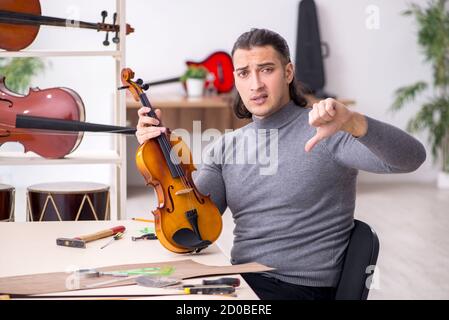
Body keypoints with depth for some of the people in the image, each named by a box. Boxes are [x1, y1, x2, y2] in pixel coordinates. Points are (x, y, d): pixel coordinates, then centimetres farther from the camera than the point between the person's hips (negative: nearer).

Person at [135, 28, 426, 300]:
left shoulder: (323, 132, -8)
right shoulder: (225, 147, 10)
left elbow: (411, 158, -20)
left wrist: (352, 123, -37)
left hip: (303, 288, -5)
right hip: (239, 282, 6)